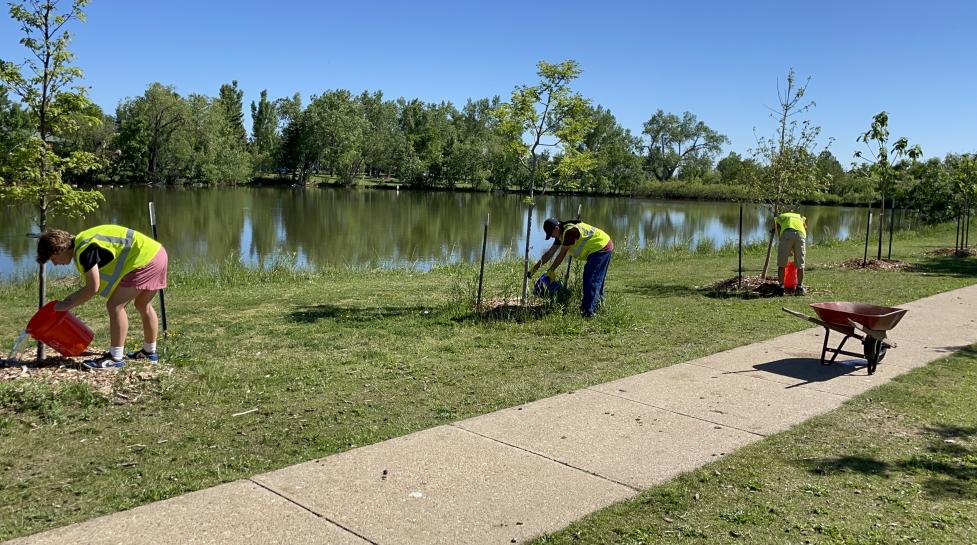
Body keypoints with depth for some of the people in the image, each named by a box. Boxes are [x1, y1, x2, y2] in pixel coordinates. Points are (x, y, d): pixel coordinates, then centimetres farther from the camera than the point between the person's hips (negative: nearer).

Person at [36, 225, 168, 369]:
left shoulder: (84, 250, -16)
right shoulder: (82, 241, 14)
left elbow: (93, 288, -15)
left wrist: (68, 305, -4)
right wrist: (70, 299, 14)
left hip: (145, 258, -10)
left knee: (115, 306, -8)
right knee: (143, 306, 23)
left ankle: (116, 358, -2)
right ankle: (150, 352, 37)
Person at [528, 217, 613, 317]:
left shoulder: (570, 231, -22)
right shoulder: (561, 234, 10)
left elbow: (562, 254, -18)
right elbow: (550, 253, 13)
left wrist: (551, 270, -11)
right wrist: (535, 268, 11)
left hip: (600, 248, -11)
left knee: (590, 280, -12)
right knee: (596, 279, 20)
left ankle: (588, 311, -11)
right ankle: (597, 303, 33)